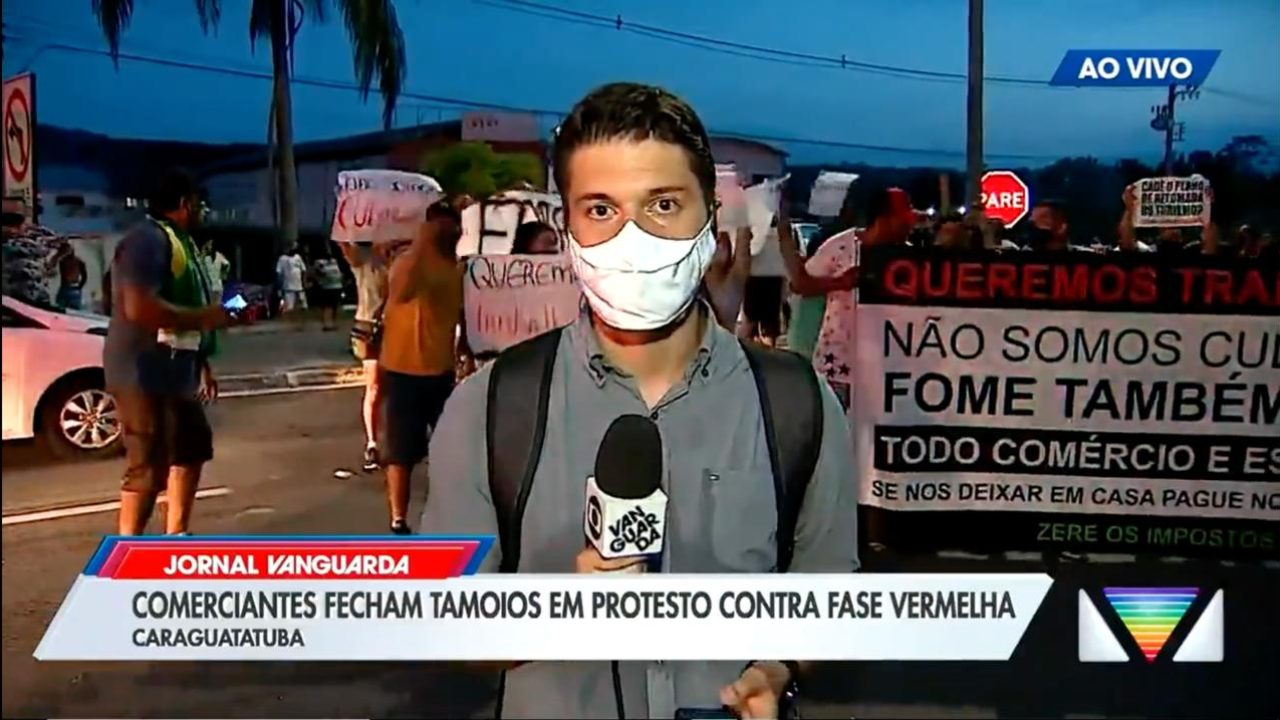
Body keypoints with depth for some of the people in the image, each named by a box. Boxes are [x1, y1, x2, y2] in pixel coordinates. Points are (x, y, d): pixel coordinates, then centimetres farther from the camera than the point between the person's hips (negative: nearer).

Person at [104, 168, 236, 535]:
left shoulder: (178, 241, 16)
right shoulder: (149, 239, -16)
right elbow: (139, 307, -29)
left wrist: (202, 364, 23)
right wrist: (205, 317, -21)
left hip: (172, 372, 11)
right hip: (145, 374, -11)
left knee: (192, 448, 21)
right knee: (149, 467, -9)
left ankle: (174, 539, 33)